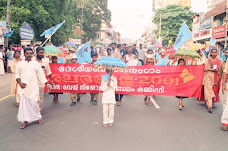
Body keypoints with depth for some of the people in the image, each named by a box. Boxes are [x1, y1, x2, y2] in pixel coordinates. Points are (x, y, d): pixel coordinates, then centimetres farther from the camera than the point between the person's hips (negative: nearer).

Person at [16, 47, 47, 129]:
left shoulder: (36, 63, 5)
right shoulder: (20, 63, 6)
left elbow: (40, 74, 5)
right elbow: (17, 74, 8)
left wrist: (46, 84, 0)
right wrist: (20, 82, -8)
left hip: (33, 87, -1)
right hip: (23, 87, 1)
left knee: (33, 103, -3)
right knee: (24, 103, 2)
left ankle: (39, 117, 20)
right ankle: (25, 121, 13)